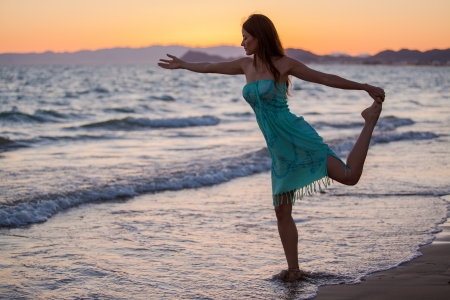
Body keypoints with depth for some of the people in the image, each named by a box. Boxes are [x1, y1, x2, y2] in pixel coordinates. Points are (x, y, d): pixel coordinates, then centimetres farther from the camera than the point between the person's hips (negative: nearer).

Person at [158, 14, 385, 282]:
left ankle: (371, 120, 4)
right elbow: (211, 67, 29)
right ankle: (294, 270, 15)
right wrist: (182, 65, 41)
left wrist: (365, 87, -2)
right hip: (280, 151, 6)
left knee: (350, 176, -19)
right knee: (282, 212, 5)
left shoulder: (283, 64, -5)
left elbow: (326, 79, -2)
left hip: (298, 138, -6)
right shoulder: (247, 65, 13)